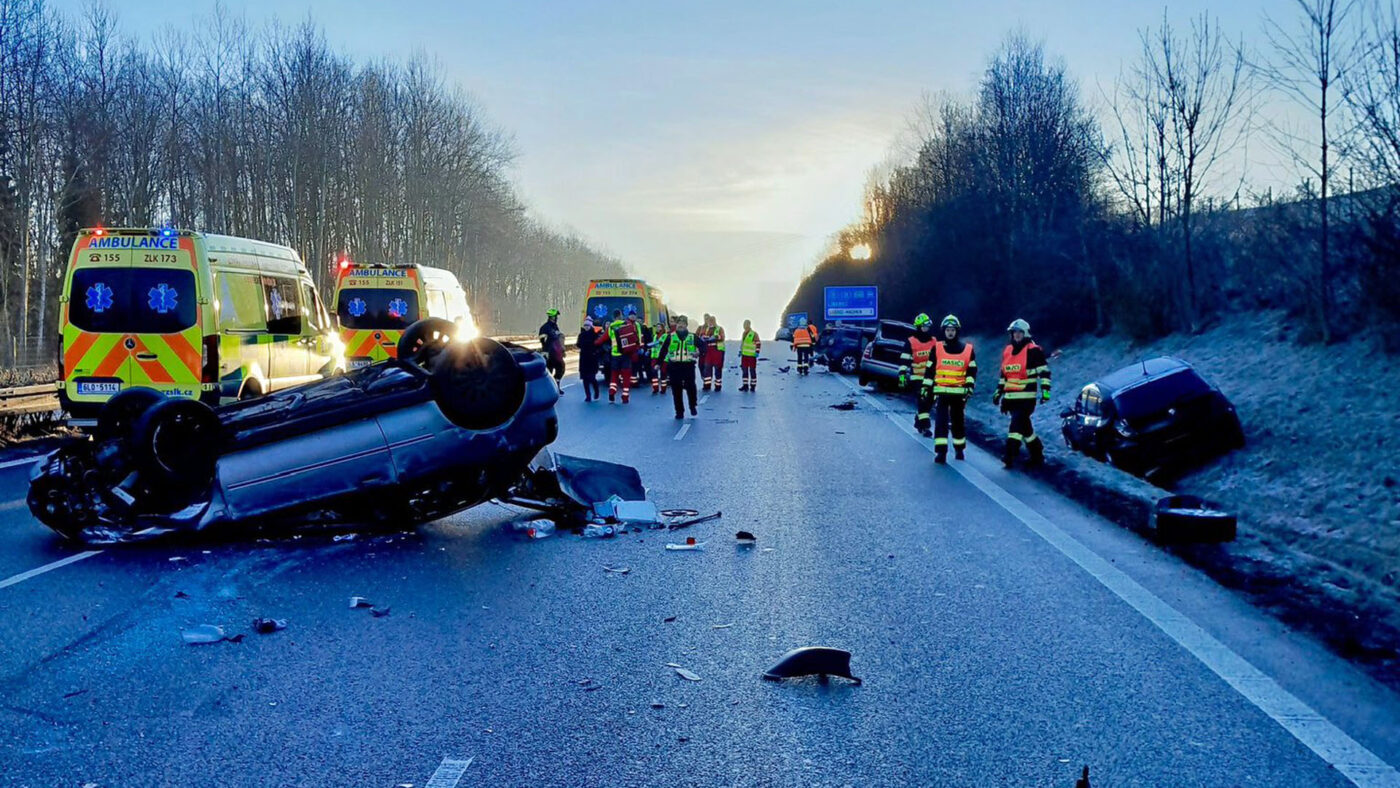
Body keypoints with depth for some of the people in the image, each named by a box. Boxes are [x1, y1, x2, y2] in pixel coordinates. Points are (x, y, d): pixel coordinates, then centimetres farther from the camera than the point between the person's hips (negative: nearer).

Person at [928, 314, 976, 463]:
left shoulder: (968, 349, 4)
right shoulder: (937, 348, 4)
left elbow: (972, 371, 5)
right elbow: (930, 370, 7)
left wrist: (970, 387, -6)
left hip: (959, 392, 1)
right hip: (941, 391, -1)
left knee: (958, 421, 13)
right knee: (941, 421, -11)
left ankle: (959, 449, 28)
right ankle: (941, 451, -13)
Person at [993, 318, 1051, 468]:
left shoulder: (1033, 350, -5)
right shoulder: (1007, 350, 15)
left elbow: (1044, 372, -7)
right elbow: (1003, 374, 23)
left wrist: (1045, 390, -14)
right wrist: (999, 391, 21)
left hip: (1027, 397, -7)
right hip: (1011, 397, 7)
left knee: (1017, 423, -16)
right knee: (1025, 426, 12)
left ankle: (1010, 455, -18)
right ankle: (1037, 453, 24)